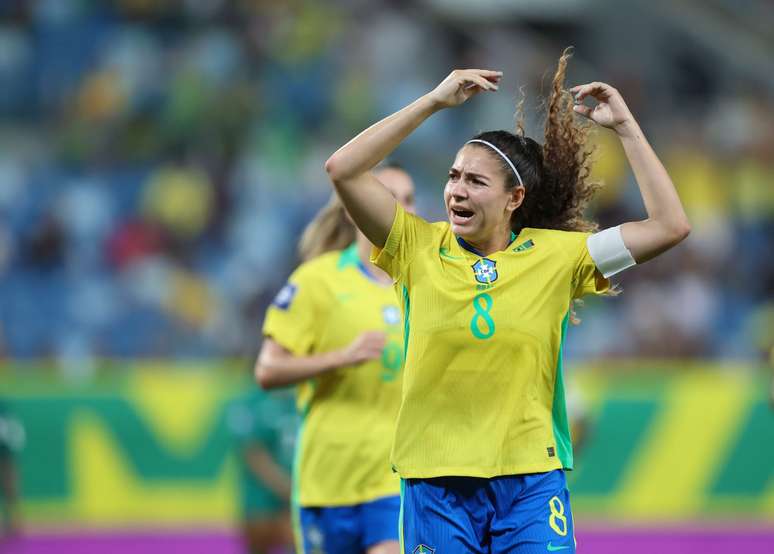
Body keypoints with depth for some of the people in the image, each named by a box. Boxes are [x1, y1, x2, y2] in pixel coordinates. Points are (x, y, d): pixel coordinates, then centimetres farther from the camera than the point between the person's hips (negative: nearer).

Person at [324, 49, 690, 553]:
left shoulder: (555, 255, 1)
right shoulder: (420, 247, 2)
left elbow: (670, 226, -1)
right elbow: (344, 170, -7)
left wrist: (625, 127, -2)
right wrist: (435, 101, -7)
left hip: (530, 482, 0)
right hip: (436, 482, 0)